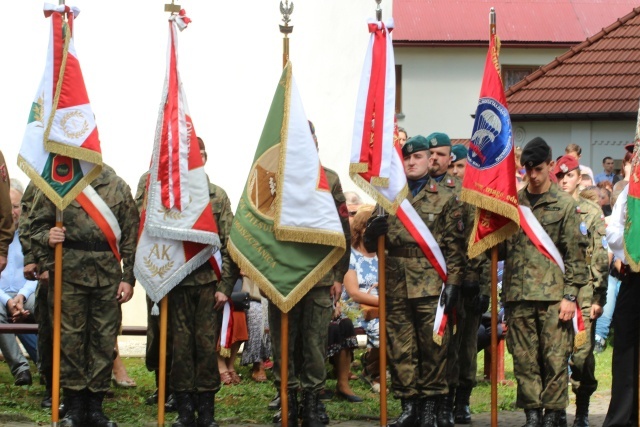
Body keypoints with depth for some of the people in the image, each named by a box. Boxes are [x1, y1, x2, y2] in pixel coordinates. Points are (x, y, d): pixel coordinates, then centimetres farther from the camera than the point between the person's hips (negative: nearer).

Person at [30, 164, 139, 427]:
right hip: (68, 273, -1)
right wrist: (47, 238, -14)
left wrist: (129, 277, 3)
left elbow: (130, 235, 8)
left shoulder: (117, 186, 8)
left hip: (108, 274, 1)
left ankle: (95, 406, 11)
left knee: (104, 339, 3)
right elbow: (37, 223, 8)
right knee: (69, 339, 0)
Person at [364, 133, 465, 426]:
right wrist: (372, 230, -5)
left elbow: (454, 245, 0)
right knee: (399, 347, 4)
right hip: (396, 285, 4)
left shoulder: (446, 196, 4)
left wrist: (452, 283, -8)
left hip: (431, 283, -4)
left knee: (433, 345, -2)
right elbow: (371, 244, 18)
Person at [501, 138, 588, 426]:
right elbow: (500, 247, 19)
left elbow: (575, 253, 1)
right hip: (518, 294, 3)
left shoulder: (565, 205, 3)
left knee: (555, 358, -4)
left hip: (553, 295, -3)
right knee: (524, 359, 3)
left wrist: (570, 295, -5)